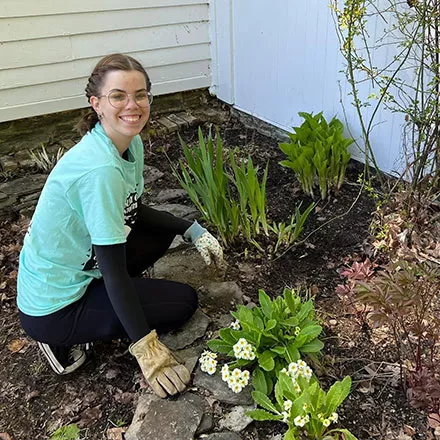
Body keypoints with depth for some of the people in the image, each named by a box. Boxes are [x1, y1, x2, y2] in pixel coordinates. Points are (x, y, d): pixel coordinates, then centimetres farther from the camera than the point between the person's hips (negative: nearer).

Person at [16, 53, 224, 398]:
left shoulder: (132, 144, -4)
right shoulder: (100, 169, -32)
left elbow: (132, 211, 11)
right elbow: (115, 268, -29)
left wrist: (194, 230, 1)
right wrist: (147, 350, -24)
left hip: (82, 266, 9)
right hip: (51, 310, -9)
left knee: (164, 228, 15)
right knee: (184, 302, -5)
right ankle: (63, 340, 1)